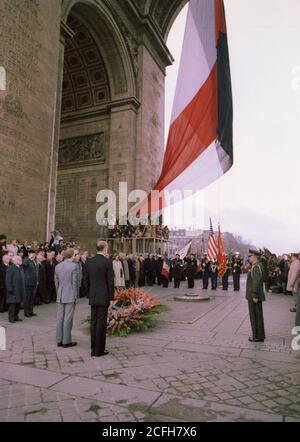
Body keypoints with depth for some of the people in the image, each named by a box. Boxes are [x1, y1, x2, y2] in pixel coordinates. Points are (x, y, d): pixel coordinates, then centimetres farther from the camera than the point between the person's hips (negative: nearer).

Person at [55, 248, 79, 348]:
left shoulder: (58, 266, 7)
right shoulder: (73, 266, -12)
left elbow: (56, 282, 11)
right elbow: (75, 282, -12)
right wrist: (76, 296, -4)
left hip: (60, 296, 6)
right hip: (70, 296, -6)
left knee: (60, 318, 11)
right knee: (68, 319, 0)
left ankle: (59, 340, 19)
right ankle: (66, 341, 7)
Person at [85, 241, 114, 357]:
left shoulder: (89, 262, 4)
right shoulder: (107, 262, -13)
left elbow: (87, 280, 9)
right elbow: (110, 281, -12)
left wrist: (90, 294, 17)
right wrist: (111, 296, -3)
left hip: (93, 297, 6)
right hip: (103, 297, -5)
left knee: (93, 322, 13)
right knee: (101, 323, 2)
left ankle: (93, 348, 21)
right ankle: (99, 350, 9)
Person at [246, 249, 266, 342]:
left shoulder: (256, 267, -19)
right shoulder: (256, 267, 13)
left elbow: (256, 282, -25)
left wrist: (255, 296, -24)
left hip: (254, 296, -10)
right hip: (254, 295, 10)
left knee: (255, 316, -1)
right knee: (258, 316, 15)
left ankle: (257, 337, 8)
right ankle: (259, 335, 24)